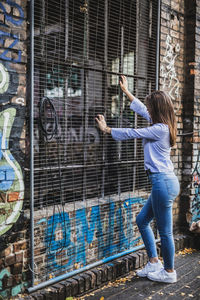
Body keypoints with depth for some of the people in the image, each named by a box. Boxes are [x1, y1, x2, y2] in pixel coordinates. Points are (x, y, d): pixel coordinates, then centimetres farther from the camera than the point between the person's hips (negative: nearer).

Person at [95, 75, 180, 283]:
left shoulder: (159, 129, -16)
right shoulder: (161, 125, 11)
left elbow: (131, 134, -10)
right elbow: (141, 110, 24)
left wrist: (107, 129, 5)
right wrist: (126, 91, 34)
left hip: (163, 182, -10)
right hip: (163, 182, 10)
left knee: (165, 230, 3)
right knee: (142, 220, 18)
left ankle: (169, 272, 20)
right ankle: (154, 263, 27)